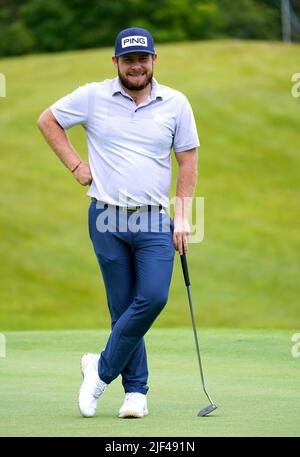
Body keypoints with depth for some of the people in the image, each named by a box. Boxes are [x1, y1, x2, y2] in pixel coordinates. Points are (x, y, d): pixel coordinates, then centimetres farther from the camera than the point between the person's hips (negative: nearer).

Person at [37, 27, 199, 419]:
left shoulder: (176, 103, 5)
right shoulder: (93, 97, 1)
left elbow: (188, 160, 9)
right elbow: (47, 120, 13)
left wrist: (183, 218, 3)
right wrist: (76, 166, 5)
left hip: (155, 220, 1)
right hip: (107, 218, -1)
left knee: (154, 297, -15)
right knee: (122, 306, 1)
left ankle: (102, 368, 2)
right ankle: (136, 391, 10)